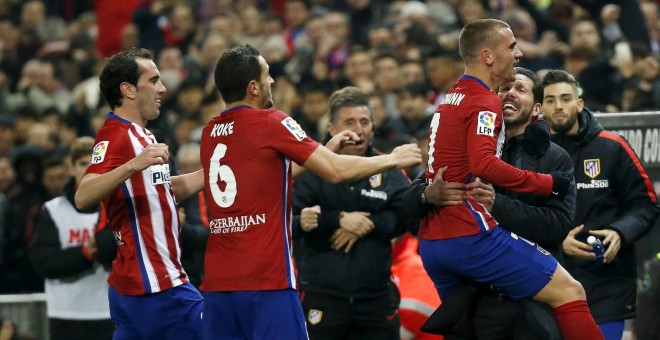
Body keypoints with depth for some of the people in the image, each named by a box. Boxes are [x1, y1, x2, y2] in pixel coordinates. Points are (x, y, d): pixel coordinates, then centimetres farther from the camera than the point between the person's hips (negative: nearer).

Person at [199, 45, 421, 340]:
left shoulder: (210, 133, 13)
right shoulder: (270, 122, -6)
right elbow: (336, 171, -6)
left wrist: (328, 149, 29)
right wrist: (392, 159, 9)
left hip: (216, 282, 6)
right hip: (267, 282, -6)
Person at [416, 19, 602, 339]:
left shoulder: (449, 100, 19)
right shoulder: (485, 102, -9)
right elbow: (484, 165, -23)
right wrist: (547, 183, -17)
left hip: (431, 242, 9)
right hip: (472, 235, -9)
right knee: (569, 292, -9)